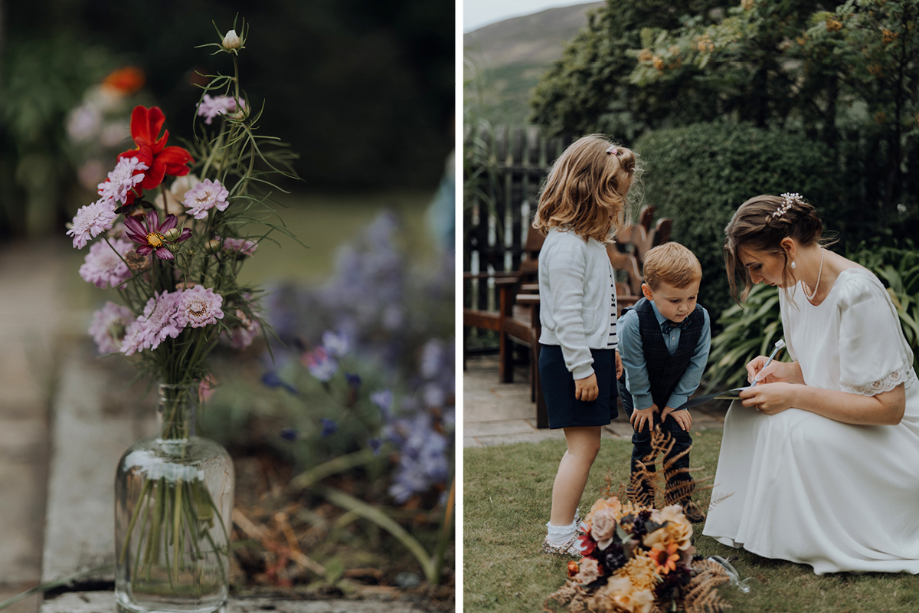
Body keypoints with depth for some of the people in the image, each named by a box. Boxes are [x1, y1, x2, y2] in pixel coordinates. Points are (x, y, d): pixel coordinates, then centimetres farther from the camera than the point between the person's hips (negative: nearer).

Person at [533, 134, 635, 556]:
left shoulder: (590, 237, 13)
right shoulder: (566, 245, -19)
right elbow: (566, 314, -23)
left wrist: (607, 350, 24)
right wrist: (582, 369, -22)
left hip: (593, 354, 10)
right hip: (571, 359, -10)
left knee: (585, 444, 14)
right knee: (583, 445, -7)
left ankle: (566, 517, 24)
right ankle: (558, 536, -1)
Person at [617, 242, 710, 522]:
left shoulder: (700, 318, -27)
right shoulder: (635, 321, -37)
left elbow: (696, 363, -13)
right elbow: (634, 367, -22)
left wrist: (677, 402, -8)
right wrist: (643, 403, -10)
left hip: (674, 388, 3)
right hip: (639, 387, -3)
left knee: (679, 435, 1)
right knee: (646, 439, -4)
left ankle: (680, 497, 15)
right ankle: (642, 499, 12)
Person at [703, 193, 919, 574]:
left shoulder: (858, 294, -25)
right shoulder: (794, 285, 2)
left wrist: (794, 395, -28)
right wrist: (782, 373, -5)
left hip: (888, 439, -9)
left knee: (791, 427, -30)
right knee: (746, 412, -8)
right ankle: (753, 525, 0)